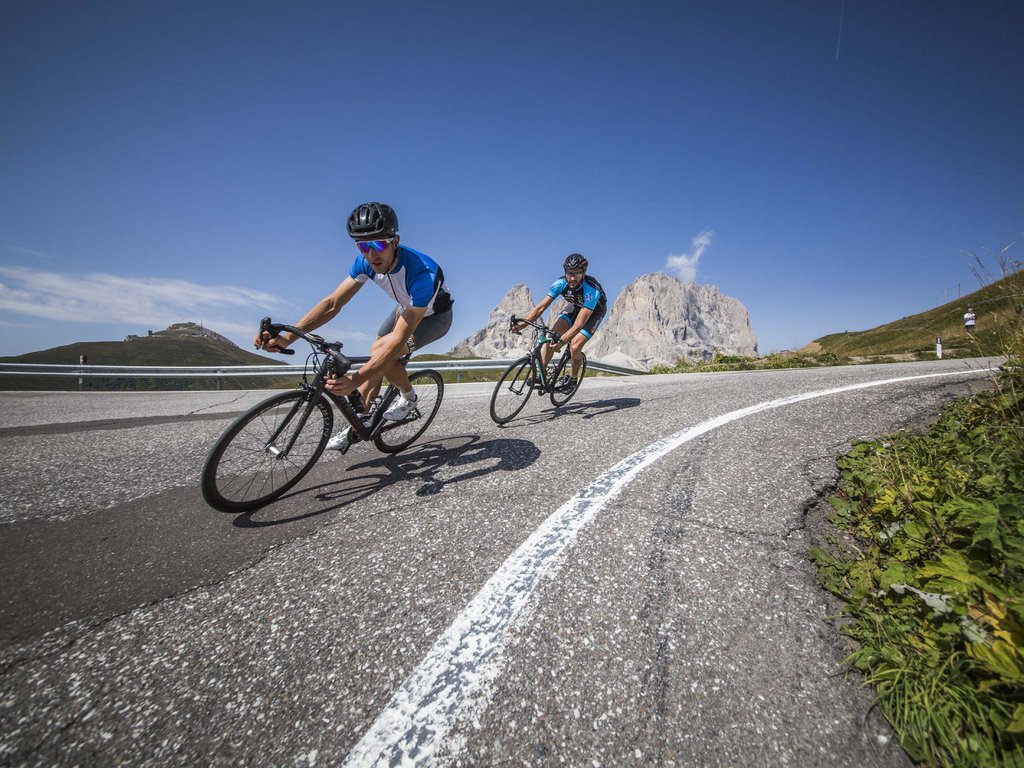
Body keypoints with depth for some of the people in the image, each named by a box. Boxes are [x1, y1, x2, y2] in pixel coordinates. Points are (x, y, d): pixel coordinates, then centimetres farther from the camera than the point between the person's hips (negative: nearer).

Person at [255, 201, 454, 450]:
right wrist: (286, 338, -32)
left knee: (383, 350, -28)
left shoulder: (421, 273, -39)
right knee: (375, 357, -2)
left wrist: (355, 380, -48)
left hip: (435, 316, -6)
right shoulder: (365, 261, -20)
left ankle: (408, 397, -1)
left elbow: (400, 337, -42)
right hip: (406, 308, 6)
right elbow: (332, 303, -19)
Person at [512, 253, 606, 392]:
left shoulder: (591, 289, -40)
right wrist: (521, 324, -42)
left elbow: (579, 324, -46)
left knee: (575, 347, -23)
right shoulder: (561, 283, -27)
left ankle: (573, 379, 3)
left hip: (595, 311, -4)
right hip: (575, 307, 5)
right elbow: (540, 307, -29)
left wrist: (561, 341, -60)